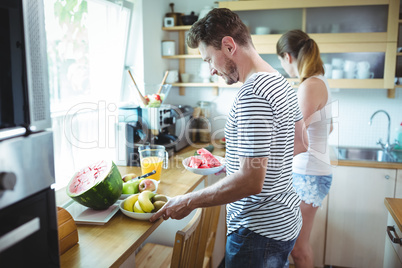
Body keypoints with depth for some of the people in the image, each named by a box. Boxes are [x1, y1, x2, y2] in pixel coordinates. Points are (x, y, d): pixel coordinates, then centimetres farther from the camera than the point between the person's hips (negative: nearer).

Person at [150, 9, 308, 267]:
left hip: (260, 232, -9)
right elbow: (300, 144, 15)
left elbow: (251, 182, -29)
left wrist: (189, 202, -17)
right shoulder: (283, 83, 5)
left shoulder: (251, 94, -26)